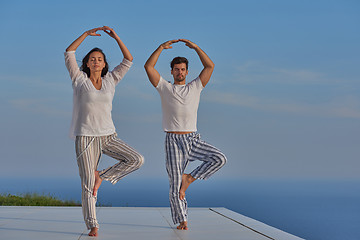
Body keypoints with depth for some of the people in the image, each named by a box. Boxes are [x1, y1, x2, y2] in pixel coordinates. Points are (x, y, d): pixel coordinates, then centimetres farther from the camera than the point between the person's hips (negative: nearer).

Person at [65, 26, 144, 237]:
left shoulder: (110, 80, 9)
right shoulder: (80, 80, 3)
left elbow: (129, 60, 6)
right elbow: (69, 53, -5)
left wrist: (116, 37, 0)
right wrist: (87, 34, -4)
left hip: (108, 136, 3)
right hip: (86, 137, -3)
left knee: (137, 159, -15)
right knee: (87, 184, -6)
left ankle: (102, 176, 3)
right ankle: (93, 225, 4)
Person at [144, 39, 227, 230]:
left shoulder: (195, 87, 12)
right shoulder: (165, 88, 7)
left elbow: (210, 66, 5)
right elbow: (148, 67, -3)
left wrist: (195, 47, 1)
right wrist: (162, 47, -5)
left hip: (193, 140, 2)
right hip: (173, 141, -2)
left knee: (219, 158, -20)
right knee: (175, 185, -4)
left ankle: (189, 178, -4)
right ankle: (182, 220, 10)